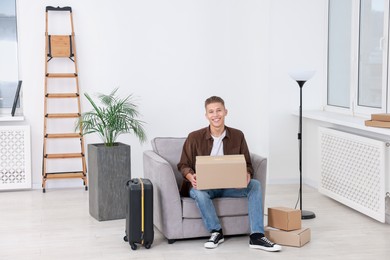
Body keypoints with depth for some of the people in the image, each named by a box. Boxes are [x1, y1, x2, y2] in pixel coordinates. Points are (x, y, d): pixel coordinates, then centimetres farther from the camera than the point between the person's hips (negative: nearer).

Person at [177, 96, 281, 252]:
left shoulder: (237, 136, 0)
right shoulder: (195, 137, -7)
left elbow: (247, 164, 5)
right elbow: (183, 165, 0)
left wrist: (247, 174, -19)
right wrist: (191, 177, -23)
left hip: (229, 186, 3)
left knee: (255, 185, -22)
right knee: (199, 193, -37)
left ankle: (256, 236, -26)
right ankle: (216, 232, -16)